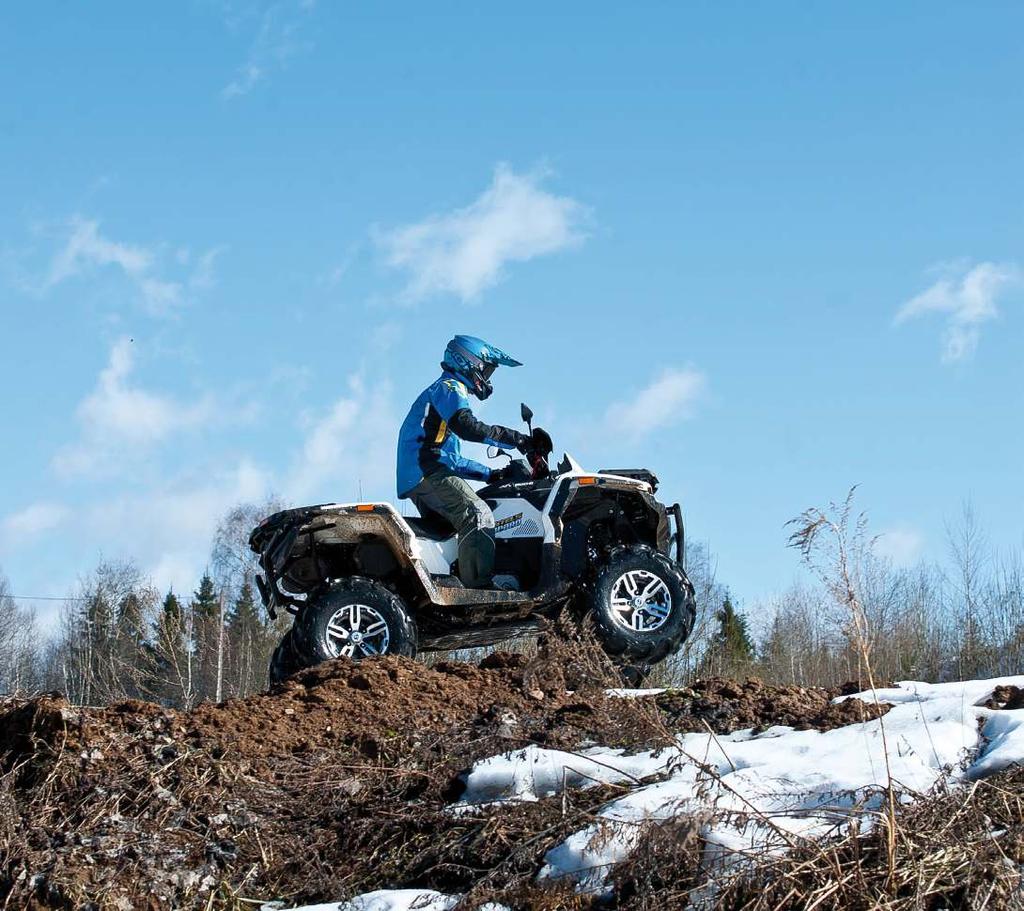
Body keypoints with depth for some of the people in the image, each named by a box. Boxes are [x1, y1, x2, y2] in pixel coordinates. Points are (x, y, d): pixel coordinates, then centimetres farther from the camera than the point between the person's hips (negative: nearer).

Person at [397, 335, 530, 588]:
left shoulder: (443, 391, 32)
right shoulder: (449, 388, 0)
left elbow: (452, 459, 32)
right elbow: (467, 427, -22)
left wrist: (490, 474, 24)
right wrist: (515, 439, -21)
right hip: (427, 472, -11)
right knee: (478, 514, -25)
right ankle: (480, 585, -37)